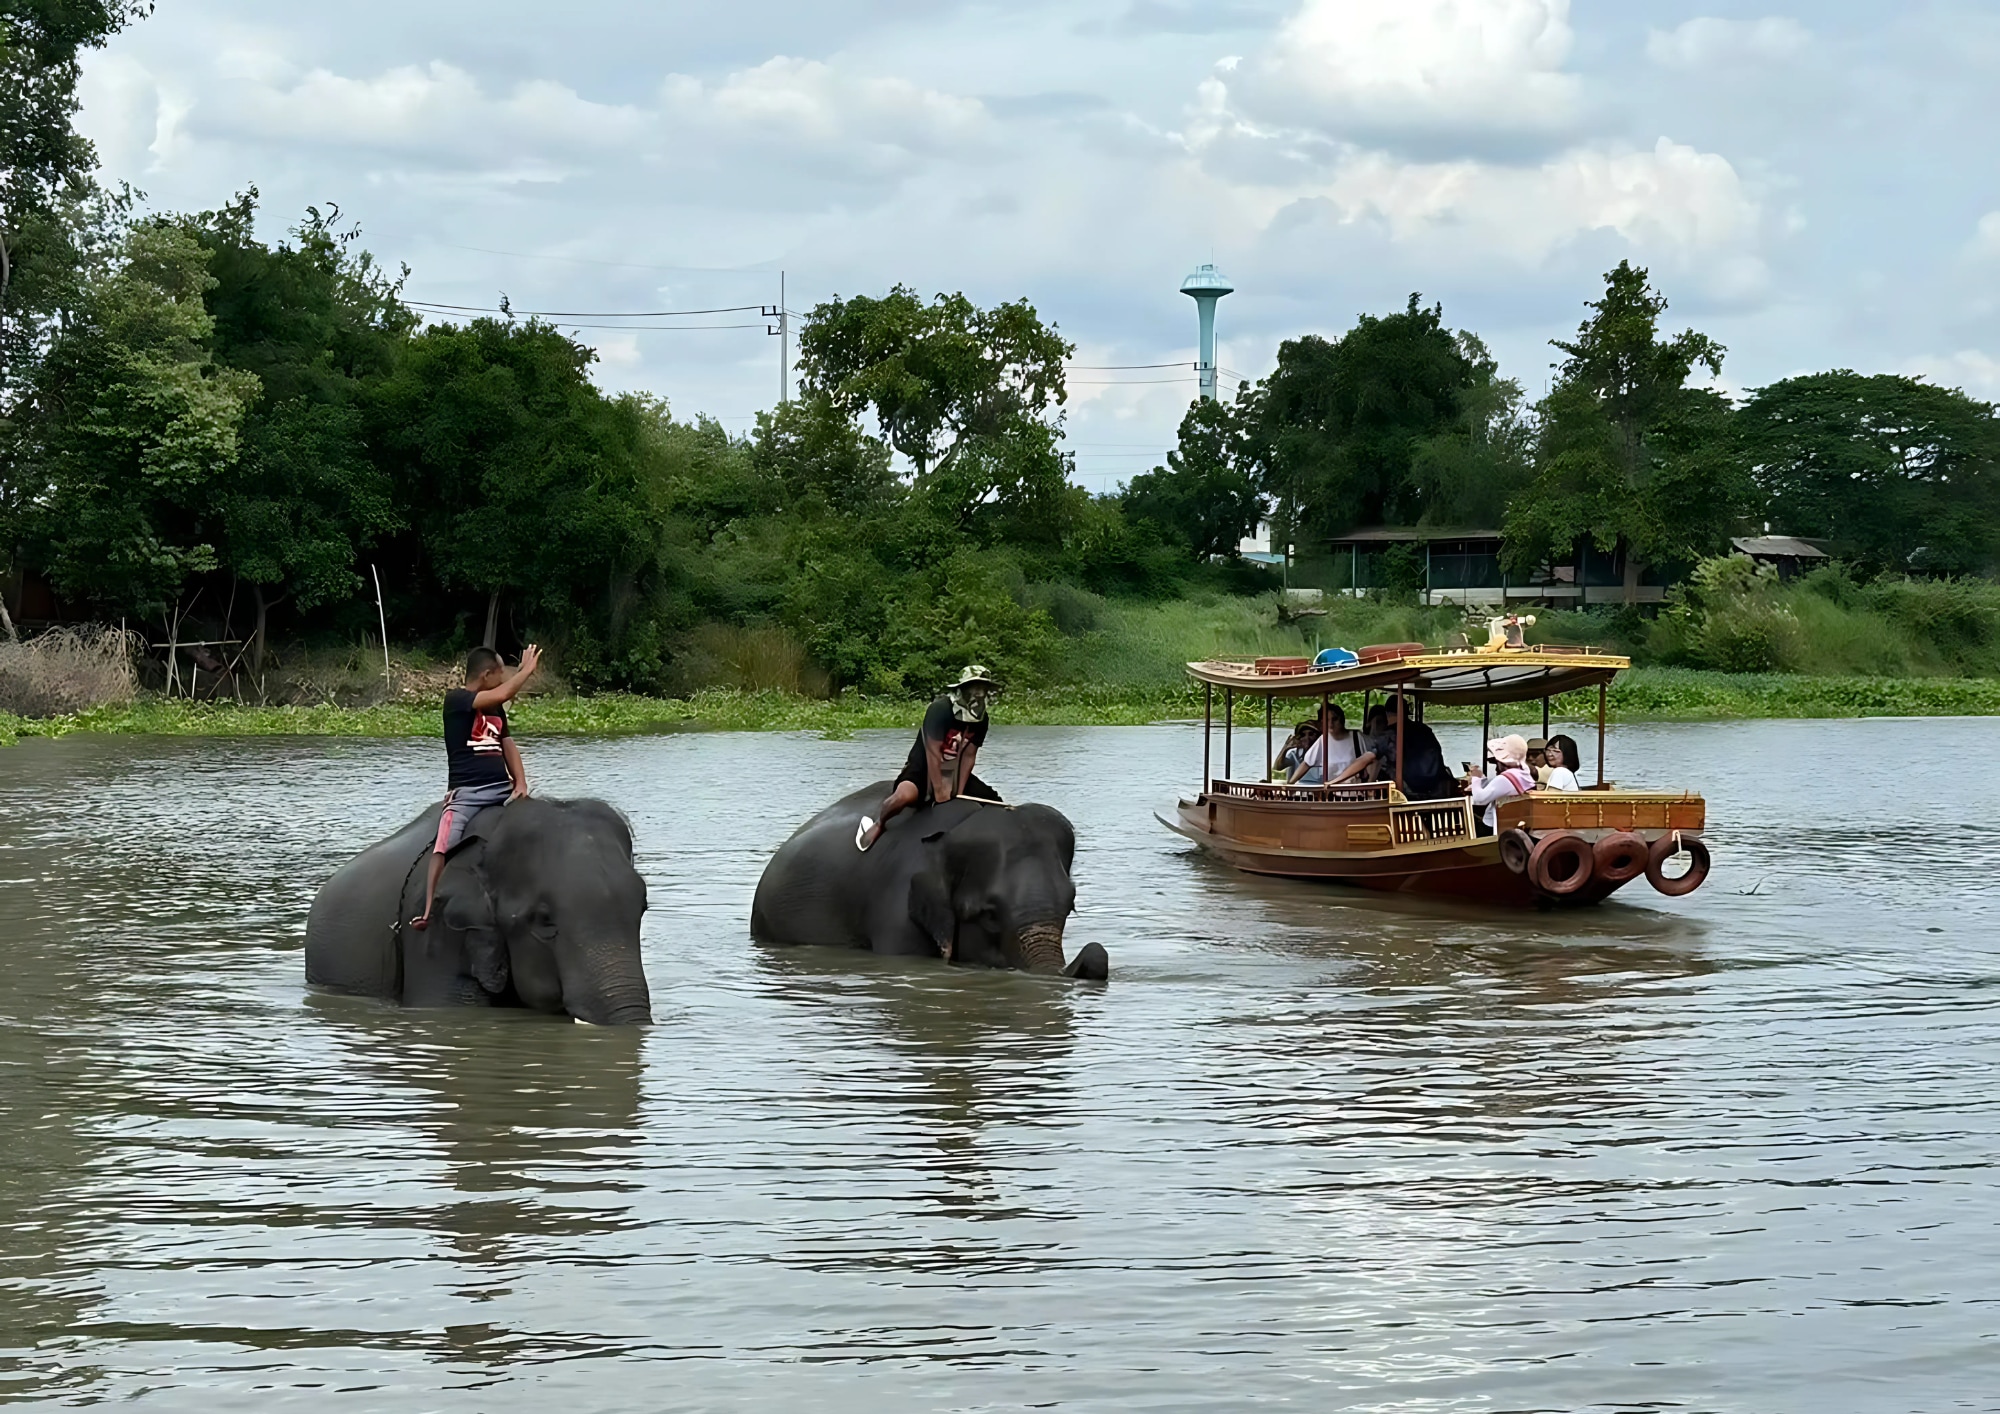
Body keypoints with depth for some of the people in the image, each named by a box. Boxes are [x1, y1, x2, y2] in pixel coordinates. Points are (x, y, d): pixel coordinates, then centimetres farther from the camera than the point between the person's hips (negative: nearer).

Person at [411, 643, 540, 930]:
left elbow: (508, 747, 16)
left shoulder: (496, 710, 19)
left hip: (503, 788, 7)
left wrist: (521, 783, 0)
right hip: (466, 791, -7)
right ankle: (428, 910, -29)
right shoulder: (456, 699, -4)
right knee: (444, 845, -23)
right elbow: (503, 694, -17)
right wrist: (526, 669, -1)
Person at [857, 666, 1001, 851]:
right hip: (923, 768, -7)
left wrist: (960, 793, -10)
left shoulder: (981, 719, -3)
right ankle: (877, 825, -9)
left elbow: (968, 756, -3)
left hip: (955, 773, 7)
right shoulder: (940, 710, -22)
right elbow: (933, 752, -24)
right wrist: (939, 791, -25)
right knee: (904, 795, -39)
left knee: (996, 805, -5)